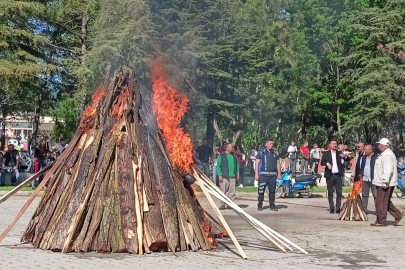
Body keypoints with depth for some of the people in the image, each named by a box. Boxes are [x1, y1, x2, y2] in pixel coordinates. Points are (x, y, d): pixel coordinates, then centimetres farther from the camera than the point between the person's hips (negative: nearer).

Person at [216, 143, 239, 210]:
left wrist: (237, 173, 11)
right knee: (224, 191, -3)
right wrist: (220, 175, -11)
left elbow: (237, 164, 20)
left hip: (233, 177, 5)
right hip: (224, 177, -5)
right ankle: (223, 204, 2)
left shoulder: (234, 156, 16)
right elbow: (218, 166, -3)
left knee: (232, 191, 4)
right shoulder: (221, 156, 0)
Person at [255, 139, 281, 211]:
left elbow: (278, 164, 18)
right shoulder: (261, 153, 5)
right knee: (261, 190, -4)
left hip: (273, 175, 3)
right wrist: (256, 174, -6)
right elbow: (257, 164, 2)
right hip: (263, 175, -3)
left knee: (272, 190, 4)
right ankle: (260, 205, 2)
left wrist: (279, 174, 10)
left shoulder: (275, 154, 16)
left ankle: (272, 205, 10)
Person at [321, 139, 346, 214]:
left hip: (338, 175, 1)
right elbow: (322, 162, 2)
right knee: (330, 193, 2)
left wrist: (344, 157, -19)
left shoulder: (339, 153, 10)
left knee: (339, 192, -2)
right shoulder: (326, 153, 7)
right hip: (330, 176, -1)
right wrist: (327, 163, -18)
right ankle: (332, 208, 8)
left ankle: (338, 208, 3)